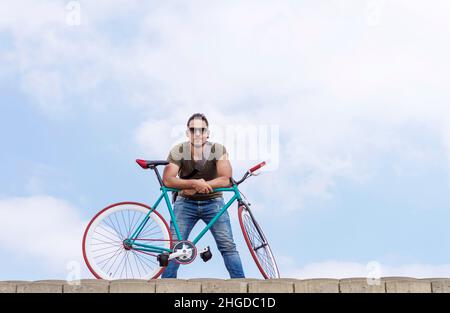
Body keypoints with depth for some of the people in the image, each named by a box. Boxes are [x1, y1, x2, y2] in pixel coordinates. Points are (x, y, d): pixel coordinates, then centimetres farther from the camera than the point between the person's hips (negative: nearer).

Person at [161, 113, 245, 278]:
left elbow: (226, 180, -21)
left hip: (213, 202, -1)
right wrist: (194, 183, -32)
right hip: (185, 203, 1)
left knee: (228, 246, -12)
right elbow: (167, 180, -20)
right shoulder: (178, 151, -11)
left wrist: (198, 187, -25)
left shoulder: (218, 150, -13)